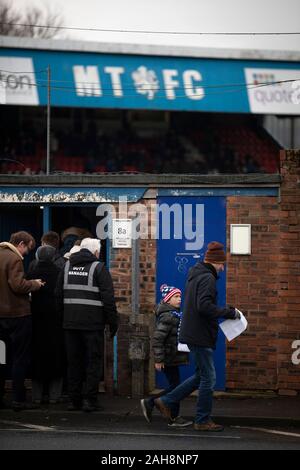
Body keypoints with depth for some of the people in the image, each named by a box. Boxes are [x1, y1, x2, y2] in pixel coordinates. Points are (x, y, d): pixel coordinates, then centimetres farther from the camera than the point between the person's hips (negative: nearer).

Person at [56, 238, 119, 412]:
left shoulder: (67, 266, 11)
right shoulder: (98, 268, -6)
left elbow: (59, 295, 13)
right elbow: (108, 298, -10)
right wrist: (113, 322, -5)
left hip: (70, 323, 5)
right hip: (93, 323, -5)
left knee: (74, 361, 11)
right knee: (93, 361, 1)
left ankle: (74, 400, 12)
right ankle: (90, 400, -4)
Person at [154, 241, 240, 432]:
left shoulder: (194, 275, 15)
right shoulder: (207, 278, -16)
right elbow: (204, 306, -27)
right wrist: (229, 313, -20)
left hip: (192, 334, 10)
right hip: (201, 336, -10)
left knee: (201, 376, 18)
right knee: (208, 378, 0)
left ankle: (166, 402, 18)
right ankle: (203, 421, 8)